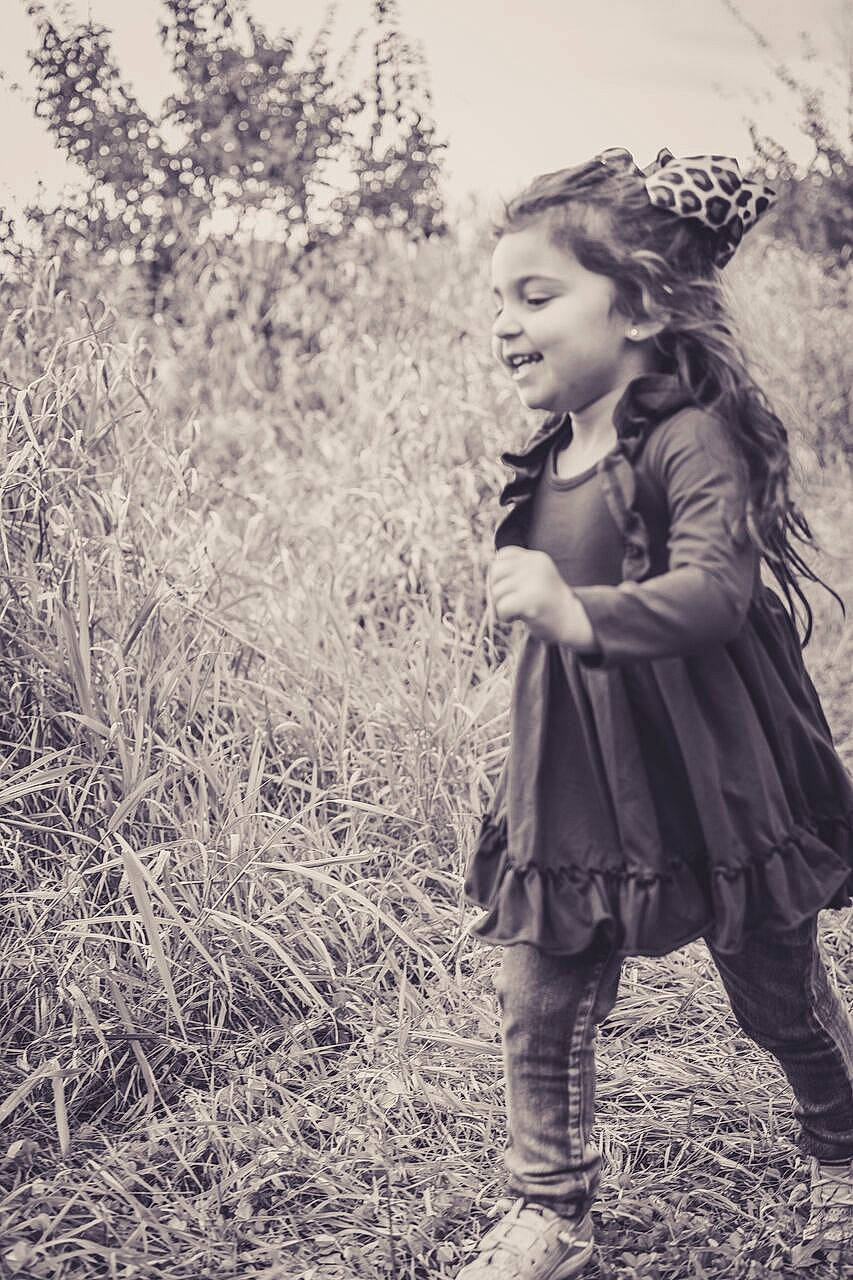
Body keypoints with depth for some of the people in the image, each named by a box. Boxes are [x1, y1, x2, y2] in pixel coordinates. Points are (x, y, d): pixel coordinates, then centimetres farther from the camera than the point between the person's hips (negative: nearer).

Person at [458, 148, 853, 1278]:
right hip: (572, 772, 6)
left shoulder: (692, 437, -19)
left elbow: (717, 588, -34)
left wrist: (580, 613, -45)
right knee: (541, 1003, 6)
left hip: (704, 771, -6)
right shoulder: (555, 454, 5)